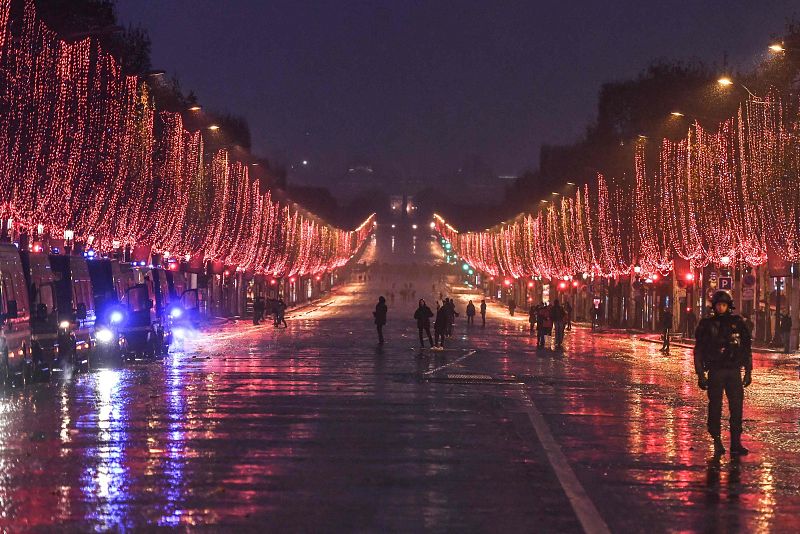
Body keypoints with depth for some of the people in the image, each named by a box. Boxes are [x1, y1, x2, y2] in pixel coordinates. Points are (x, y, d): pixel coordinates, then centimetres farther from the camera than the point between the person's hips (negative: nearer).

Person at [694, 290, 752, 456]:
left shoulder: (738, 323, 6)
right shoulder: (707, 325, 2)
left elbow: (746, 348, 11)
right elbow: (699, 351, 4)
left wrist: (748, 372, 7)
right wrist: (700, 374, -2)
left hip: (734, 371, 1)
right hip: (715, 372, -1)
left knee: (737, 407, -4)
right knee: (715, 408, 0)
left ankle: (736, 443, 0)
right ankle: (717, 443, 9)